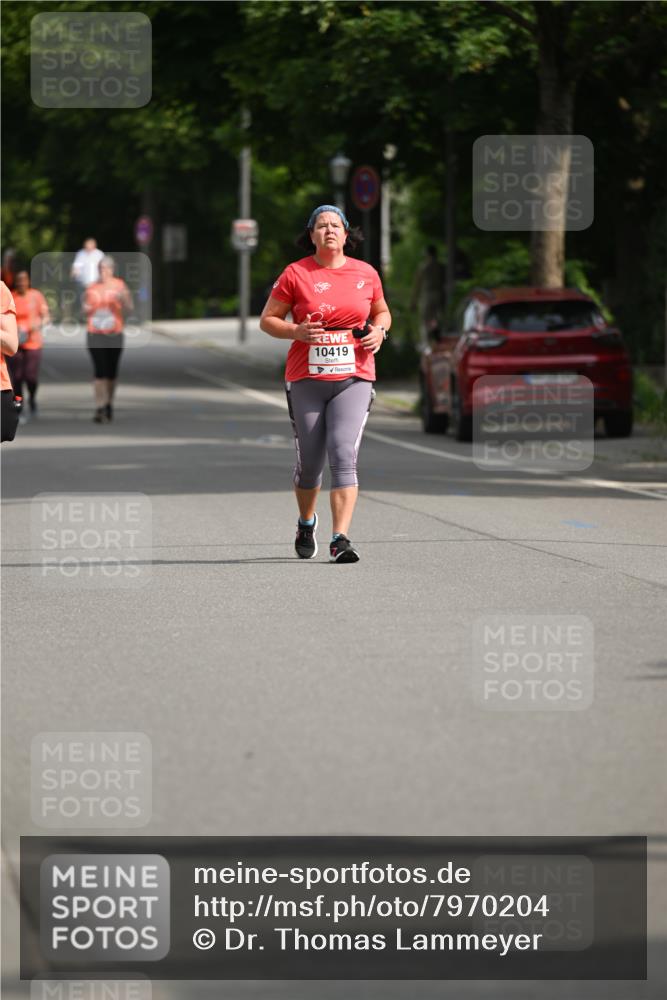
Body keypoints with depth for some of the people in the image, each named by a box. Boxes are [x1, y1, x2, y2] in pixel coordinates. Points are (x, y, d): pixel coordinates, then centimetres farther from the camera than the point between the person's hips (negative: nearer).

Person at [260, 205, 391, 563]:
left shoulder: (366, 274, 7)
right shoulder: (295, 274, -1)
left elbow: (382, 311, 23)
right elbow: (267, 319, 4)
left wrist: (379, 330, 0)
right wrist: (296, 331, -15)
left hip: (354, 378, 0)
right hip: (306, 380, 0)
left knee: (344, 456, -16)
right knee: (309, 463, 8)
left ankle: (340, 540, -19)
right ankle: (306, 523, 38)